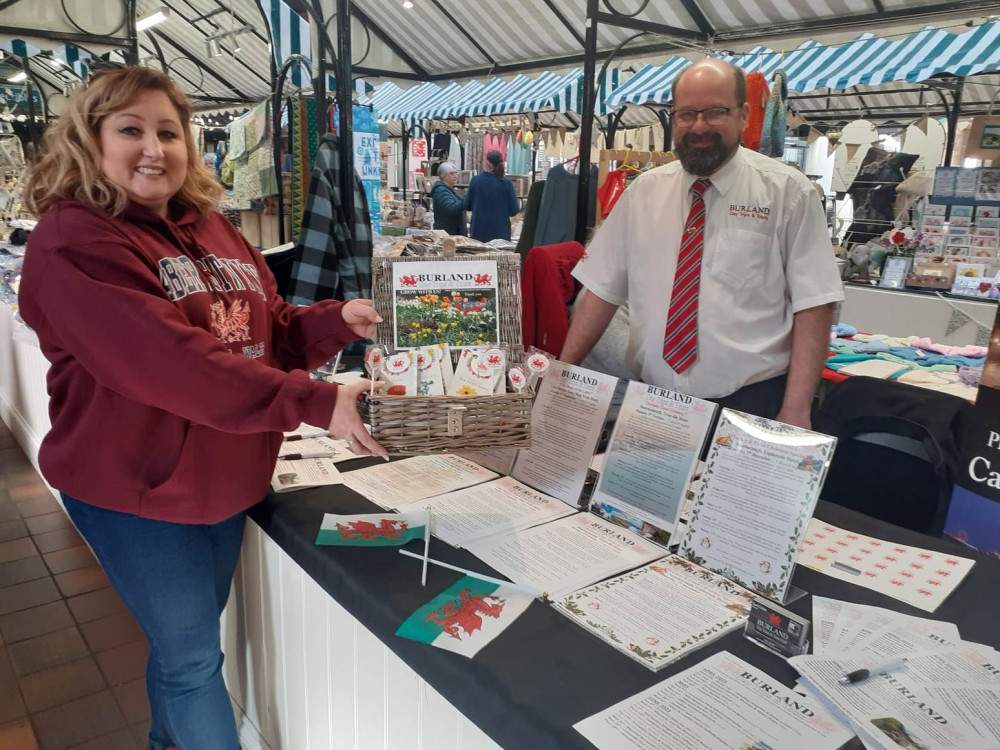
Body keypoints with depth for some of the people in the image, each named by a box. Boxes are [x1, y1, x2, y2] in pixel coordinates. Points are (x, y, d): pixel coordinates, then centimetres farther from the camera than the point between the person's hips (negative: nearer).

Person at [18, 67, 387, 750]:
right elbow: (170, 361, -31)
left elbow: (268, 332, 8)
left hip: (226, 478, 7)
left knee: (187, 637, 25)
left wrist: (336, 321, -13)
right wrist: (315, 403, -34)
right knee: (193, 658, 7)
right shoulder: (72, 241, -18)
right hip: (137, 491, -7)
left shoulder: (210, 229, 6)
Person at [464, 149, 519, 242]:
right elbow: (513, 211, -3)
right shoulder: (506, 183, -7)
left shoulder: (475, 180, -4)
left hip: (479, 232, 1)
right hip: (500, 233, -1)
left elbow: (467, 206, 4)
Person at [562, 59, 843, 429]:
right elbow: (603, 288, 5)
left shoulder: (786, 190, -3)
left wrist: (796, 410, -15)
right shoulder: (644, 190, 5)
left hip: (751, 404, -2)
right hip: (653, 401, 3)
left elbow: (813, 304, -7)